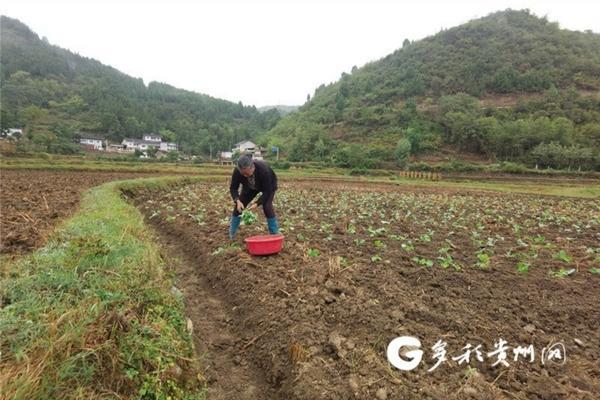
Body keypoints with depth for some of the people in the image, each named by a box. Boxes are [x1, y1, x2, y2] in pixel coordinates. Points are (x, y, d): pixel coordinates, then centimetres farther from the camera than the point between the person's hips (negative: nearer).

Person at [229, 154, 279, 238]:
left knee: (267, 206, -24)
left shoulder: (263, 170, -42)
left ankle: (274, 234, -10)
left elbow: (267, 191, -35)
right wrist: (237, 201, -39)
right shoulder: (237, 171, -32)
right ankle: (231, 233, 11)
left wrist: (257, 204, -43)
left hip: (268, 186, -3)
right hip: (249, 187, 4)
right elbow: (233, 187, -22)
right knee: (238, 206, -7)